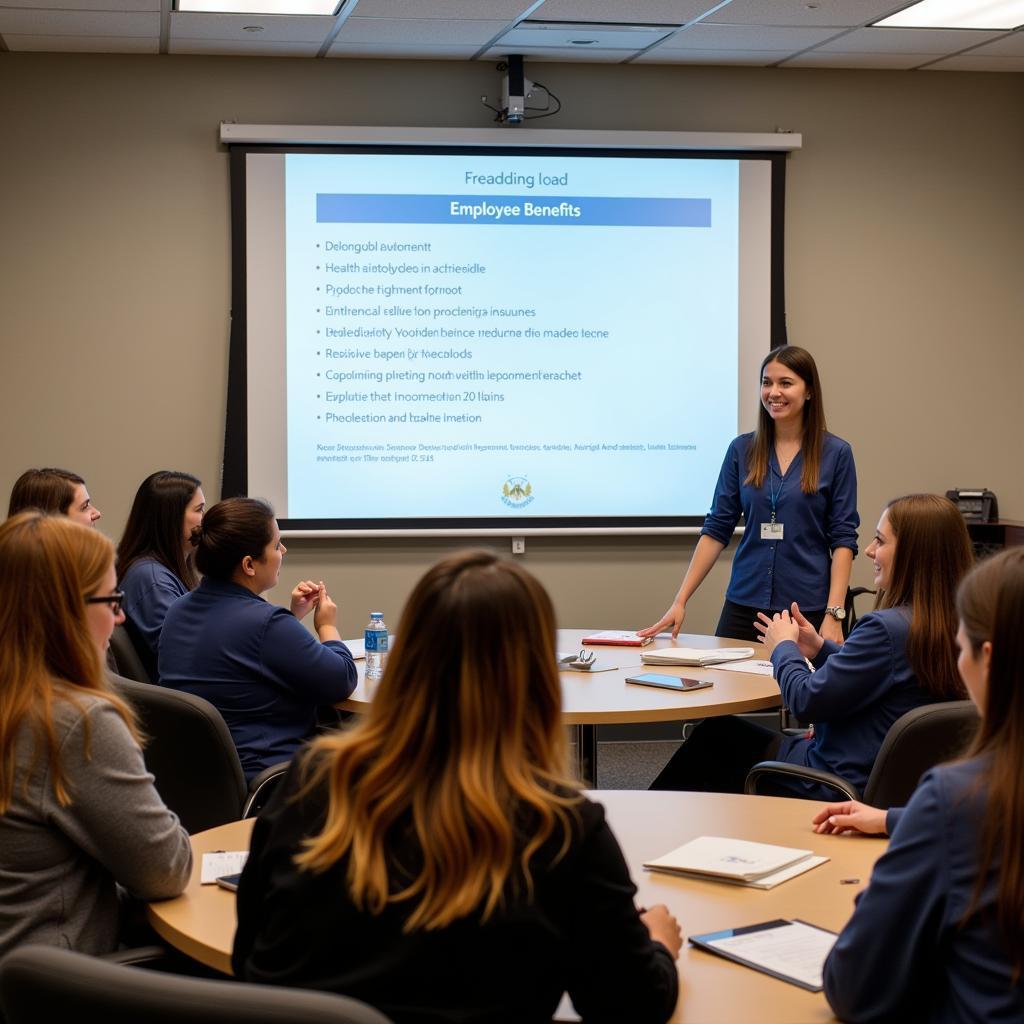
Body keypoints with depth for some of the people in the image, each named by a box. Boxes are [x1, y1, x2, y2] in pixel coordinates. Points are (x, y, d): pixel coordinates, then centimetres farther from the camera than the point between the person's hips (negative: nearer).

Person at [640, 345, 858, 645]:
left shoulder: (835, 453, -3)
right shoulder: (742, 450, 4)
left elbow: (843, 540, -5)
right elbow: (716, 529, 5)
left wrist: (834, 615, -14)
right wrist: (680, 601, -2)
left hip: (807, 610, -2)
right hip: (744, 606, 3)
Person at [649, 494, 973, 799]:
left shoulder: (888, 628, -29)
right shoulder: (944, 628, 0)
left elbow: (807, 701, -22)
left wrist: (784, 647, -3)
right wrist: (820, 649, 11)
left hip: (834, 787, -9)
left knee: (715, 736, 12)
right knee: (716, 734, 21)